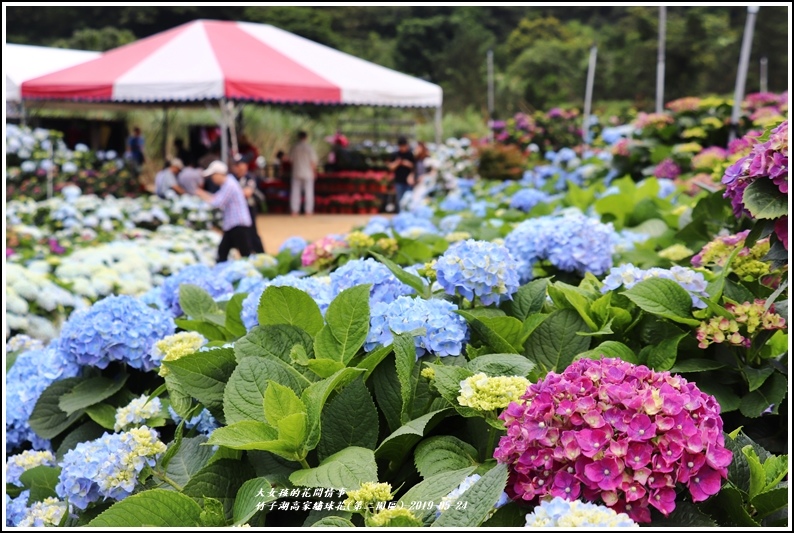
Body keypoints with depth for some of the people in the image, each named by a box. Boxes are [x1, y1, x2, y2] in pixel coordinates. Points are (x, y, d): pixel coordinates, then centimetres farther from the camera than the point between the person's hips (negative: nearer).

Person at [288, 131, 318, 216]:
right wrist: (314, 171, 4)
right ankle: (308, 211, 4)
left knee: (295, 192, 7)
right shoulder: (309, 148, -9)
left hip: (296, 173, 2)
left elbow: (291, 160, 2)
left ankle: (295, 211, 7)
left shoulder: (294, 148, -2)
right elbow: (313, 162, -8)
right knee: (309, 192, 5)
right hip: (308, 173, -2)